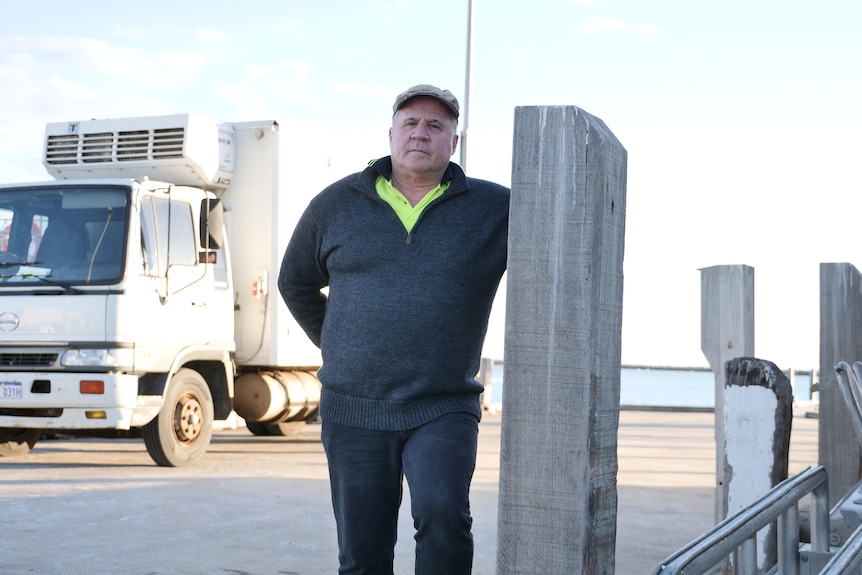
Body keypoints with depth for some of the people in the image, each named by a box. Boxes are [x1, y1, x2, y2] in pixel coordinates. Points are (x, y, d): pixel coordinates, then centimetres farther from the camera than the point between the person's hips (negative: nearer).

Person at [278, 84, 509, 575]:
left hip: (443, 410, -2)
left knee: (442, 513, -26)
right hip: (354, 411, 2)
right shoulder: (337, 204, 8)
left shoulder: (495, 208, 1)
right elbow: (296, 282, 20)